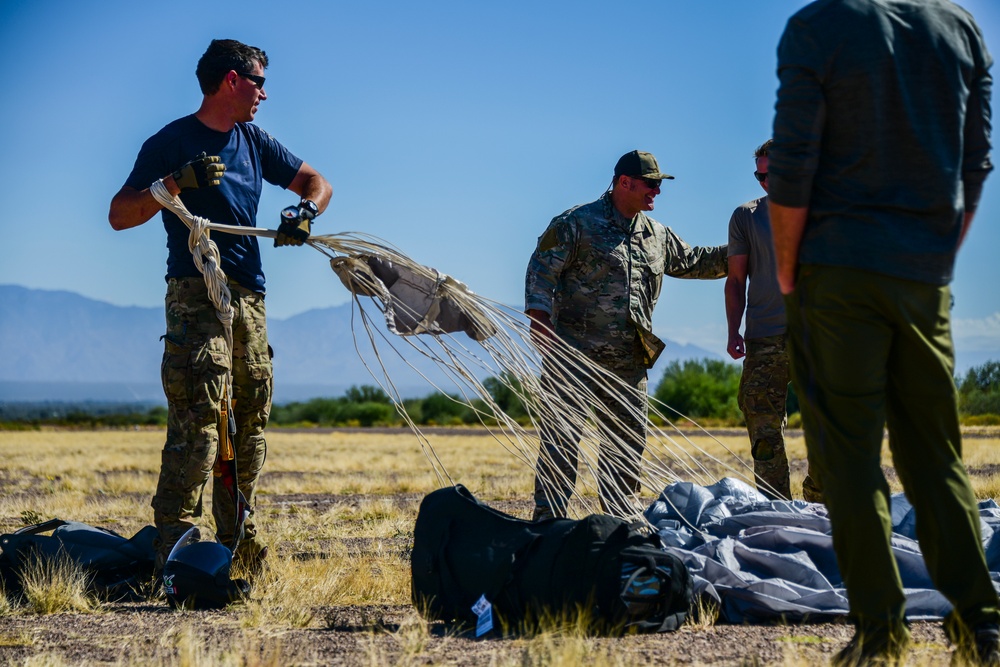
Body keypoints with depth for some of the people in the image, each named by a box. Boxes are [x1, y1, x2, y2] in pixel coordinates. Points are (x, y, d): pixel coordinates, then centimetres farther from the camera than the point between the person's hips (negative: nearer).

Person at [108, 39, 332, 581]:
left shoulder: (253, 142, 18)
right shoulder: (171, 143, -1)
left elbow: (317, 182, 23)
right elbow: (119, 216, -5)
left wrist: (305, 212, 0)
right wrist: (175, 183, -20)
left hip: (250, 298, 7)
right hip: (196, 294, -7)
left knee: (251, 419, 7)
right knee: (197, 417, -17)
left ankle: (238, 538, 14)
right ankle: (173, 543, -19)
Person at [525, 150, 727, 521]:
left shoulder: (657, 235, 17)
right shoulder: (578, 223, -3)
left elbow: (692, 262, 31)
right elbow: (542, 269, -7)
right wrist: (540, 324, -16)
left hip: (628, 361, 6)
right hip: (575, 352, -6)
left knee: (628, 440, 7)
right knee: (562, 439, -6)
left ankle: (621, 519, 17)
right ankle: (548, 521, -4)